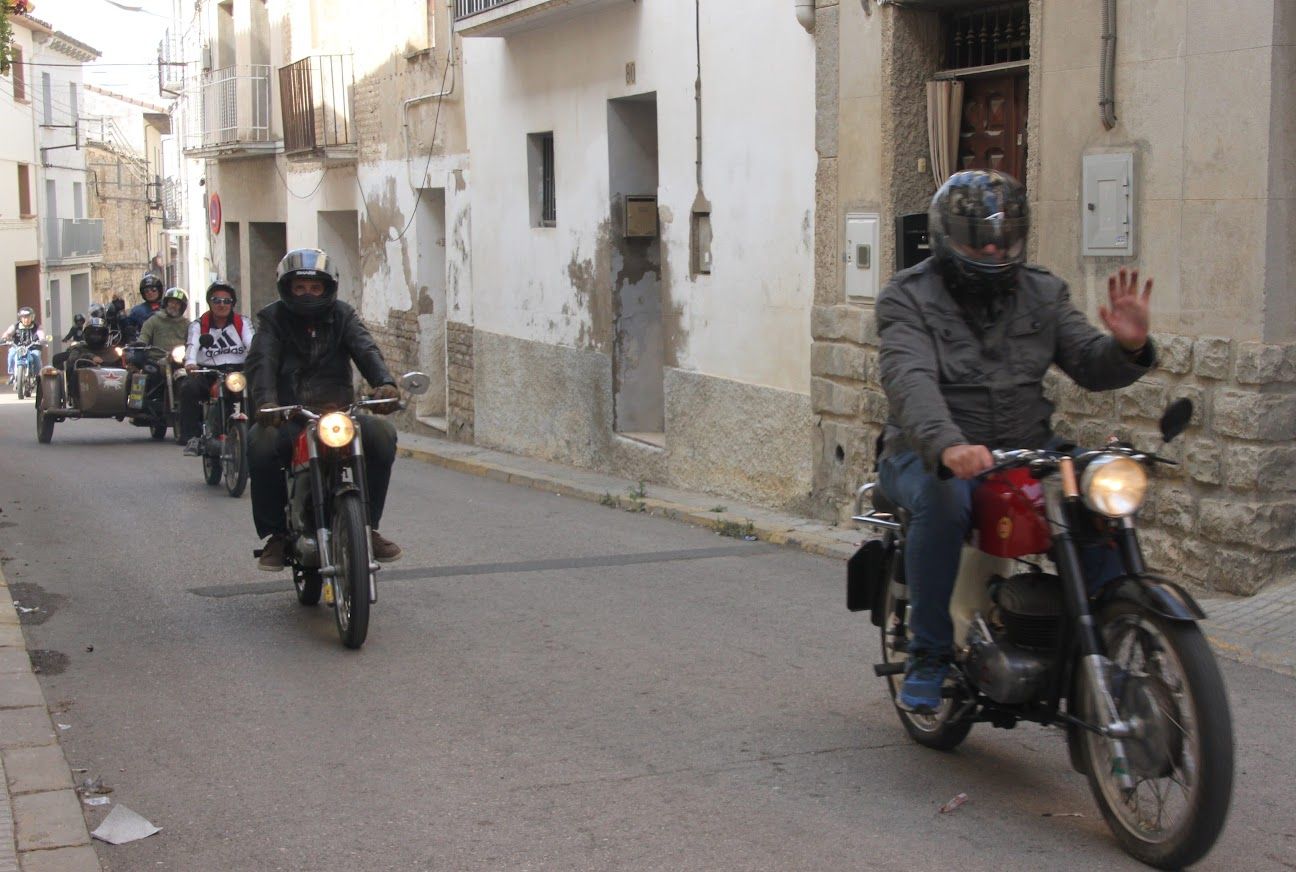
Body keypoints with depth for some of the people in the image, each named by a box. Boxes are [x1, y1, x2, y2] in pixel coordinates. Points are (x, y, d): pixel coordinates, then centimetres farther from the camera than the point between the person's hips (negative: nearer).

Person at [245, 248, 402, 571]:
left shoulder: (342, 316, 12)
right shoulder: (273, 319, 7)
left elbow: (366, 350, -7)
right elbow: (260, 362, -11)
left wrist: (385, 383, -31)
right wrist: (265, 401, -34)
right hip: (287, 417, -2)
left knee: (382, 434, -26)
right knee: (261, 442, -33)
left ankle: (368, 525, -10)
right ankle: (275, 534, -16)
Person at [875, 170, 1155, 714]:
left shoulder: (1042, 293, 12)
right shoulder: (907, 298, -4)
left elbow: (1090, 366, 5)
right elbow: (910, 380, -22)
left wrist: (1127, 347, -20)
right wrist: (947, 445, -41)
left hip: (1025, 450, 4)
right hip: (931, 454, -4)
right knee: (944, 499, -36)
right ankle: (928, 652, -18)